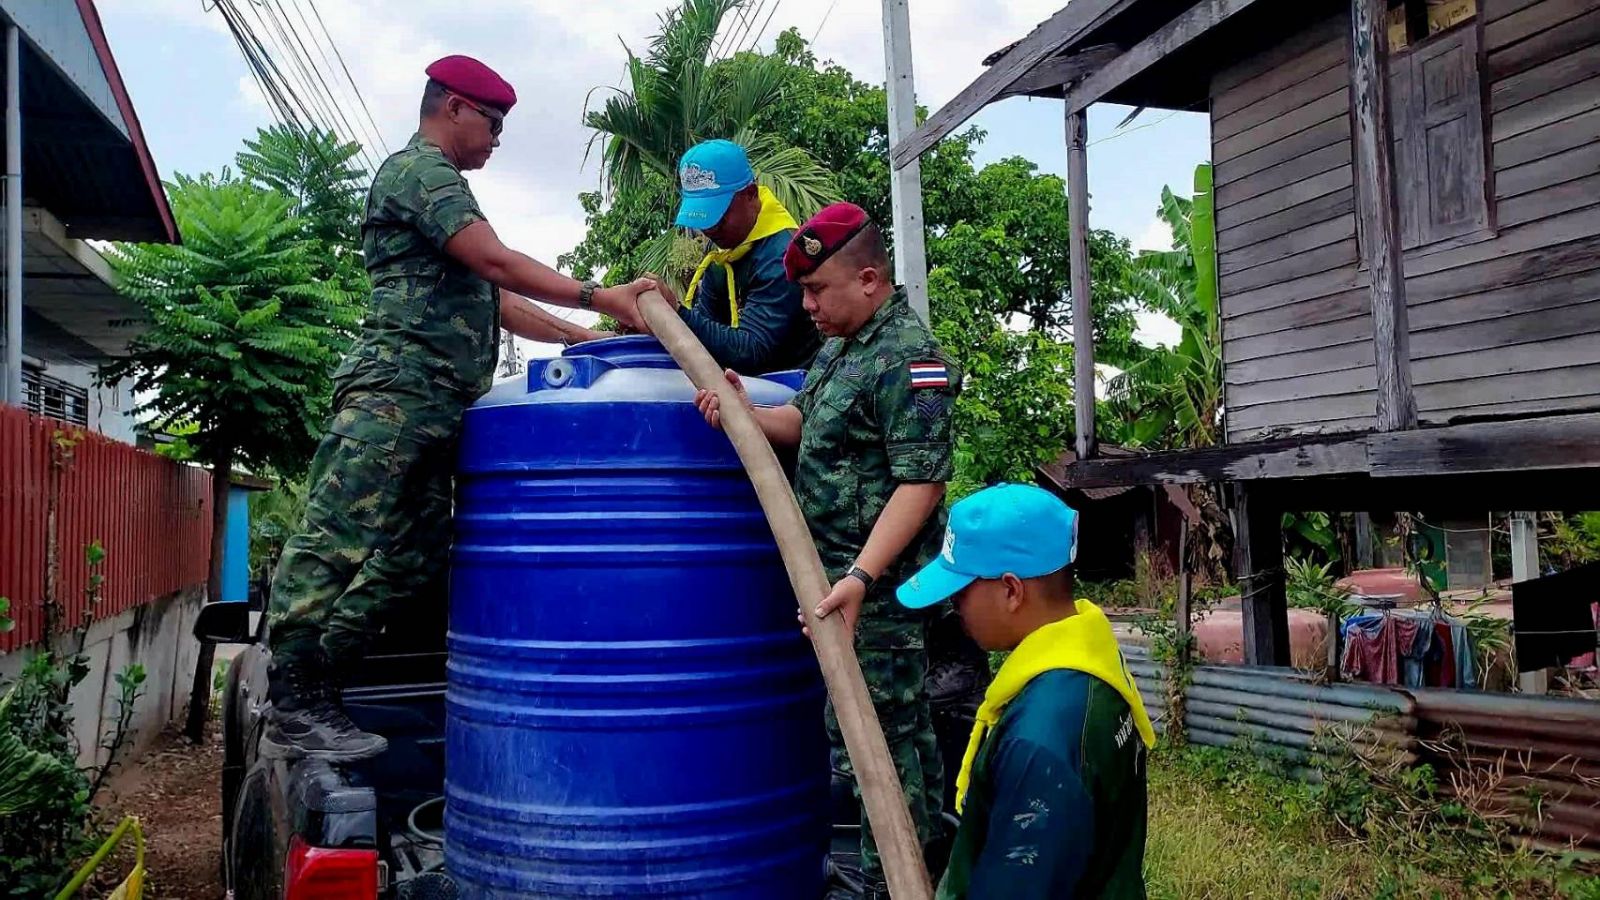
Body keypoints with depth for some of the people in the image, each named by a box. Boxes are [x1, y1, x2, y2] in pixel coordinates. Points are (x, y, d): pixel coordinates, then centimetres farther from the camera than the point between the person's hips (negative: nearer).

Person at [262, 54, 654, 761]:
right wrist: (601, 298, -14)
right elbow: (497, 264, -15)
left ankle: (309, 697, 11)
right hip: (395, 390, -11)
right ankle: (293, 711, -6)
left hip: (432, 408, 11)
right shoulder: (421, 167, -2)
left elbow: (487, 299, 28)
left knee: (413, 559, 7)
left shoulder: (437, 183, 30)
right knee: (337, 539, -10)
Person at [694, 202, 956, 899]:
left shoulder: (907, 359, -17)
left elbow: (923, 482, -23)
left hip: (876, 585, -10)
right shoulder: (843, 346, 14)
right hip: (847, 574, 10)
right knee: (903, 729, 19)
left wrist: (862, 576, -29)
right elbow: (804, 423, 21)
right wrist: (746, 413, 1)